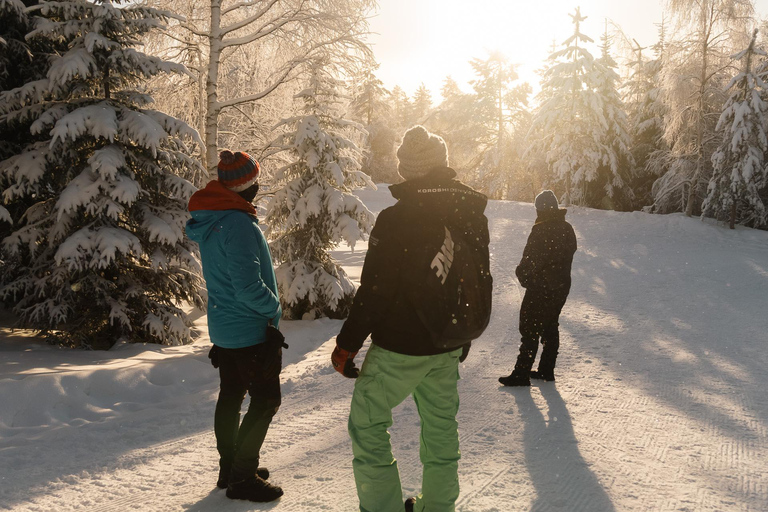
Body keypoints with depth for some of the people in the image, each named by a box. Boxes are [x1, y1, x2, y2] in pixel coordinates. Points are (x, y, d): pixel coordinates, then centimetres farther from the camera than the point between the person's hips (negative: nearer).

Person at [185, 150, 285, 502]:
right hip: (251, 330, -9)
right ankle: (242, 477, 7)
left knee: (231, 395, 19)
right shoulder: (239, 225, -25)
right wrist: (274, 307, -13)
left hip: (222, 327, 9)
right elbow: (248, 285, -28)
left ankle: (230, 467, 31)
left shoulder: (207, 221, 5)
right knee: (266, 400, 2)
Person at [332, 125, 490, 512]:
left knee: (367, 423, 9)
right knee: (441, 425, 19)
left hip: (398, 348, -6)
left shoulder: (395, 218, -19)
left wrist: (347, 345, -8)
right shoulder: (473, 212, 0)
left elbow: (373, 291, -18)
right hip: (448, 345, 6)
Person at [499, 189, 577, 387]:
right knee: (550, 328, 17)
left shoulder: (541, 230, -19)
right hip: (562, 286, 8)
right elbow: (570, 253, 14)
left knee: (530, 330, -3)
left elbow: (530, 260, -19)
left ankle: (521, 373, 0)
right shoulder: (568, 229, 6)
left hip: (540, 288, -8)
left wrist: (522, 274, -3)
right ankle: (546, 370, 24)